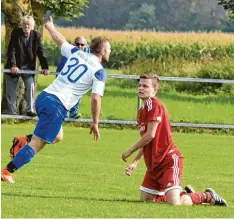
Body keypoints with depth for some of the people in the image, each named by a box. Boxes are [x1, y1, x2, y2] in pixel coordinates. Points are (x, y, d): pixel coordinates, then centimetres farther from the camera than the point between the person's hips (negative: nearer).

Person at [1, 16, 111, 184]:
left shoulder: (77, 54, 13)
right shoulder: (99, 71, -5)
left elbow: (60, 40, 30)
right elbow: (96, 98, -13)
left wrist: (50, 27, 51)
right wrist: (95, 124, -3)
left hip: (44, 97, 8)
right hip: (57, 106, -8)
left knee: (57, 136, 26)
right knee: (37, 143, -6)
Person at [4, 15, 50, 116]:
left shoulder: (36, 35, -7)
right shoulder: (15, 33, -12)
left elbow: (41, 52, -8)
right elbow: (11, 50, -18)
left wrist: (45, 67, -17)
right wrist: (13, 65, -29)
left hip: (28, 67, 1)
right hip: (14, 67, -1)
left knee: (31, 87, -13)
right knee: (11, 91, 4)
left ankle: (30, 110, -7)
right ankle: (12, 112, 13)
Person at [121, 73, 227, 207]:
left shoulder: (153, 104, -14)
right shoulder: (142, 111, 17)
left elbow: (150, 135, -20)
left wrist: (130, 151, -9)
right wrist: (135, 162, 14)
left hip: (169, 160, -10)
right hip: (154, 164, 10)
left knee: (174, 203, -21)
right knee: (145, 199, 10)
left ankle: (207, 196, 5)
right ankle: (184, 194, 26)